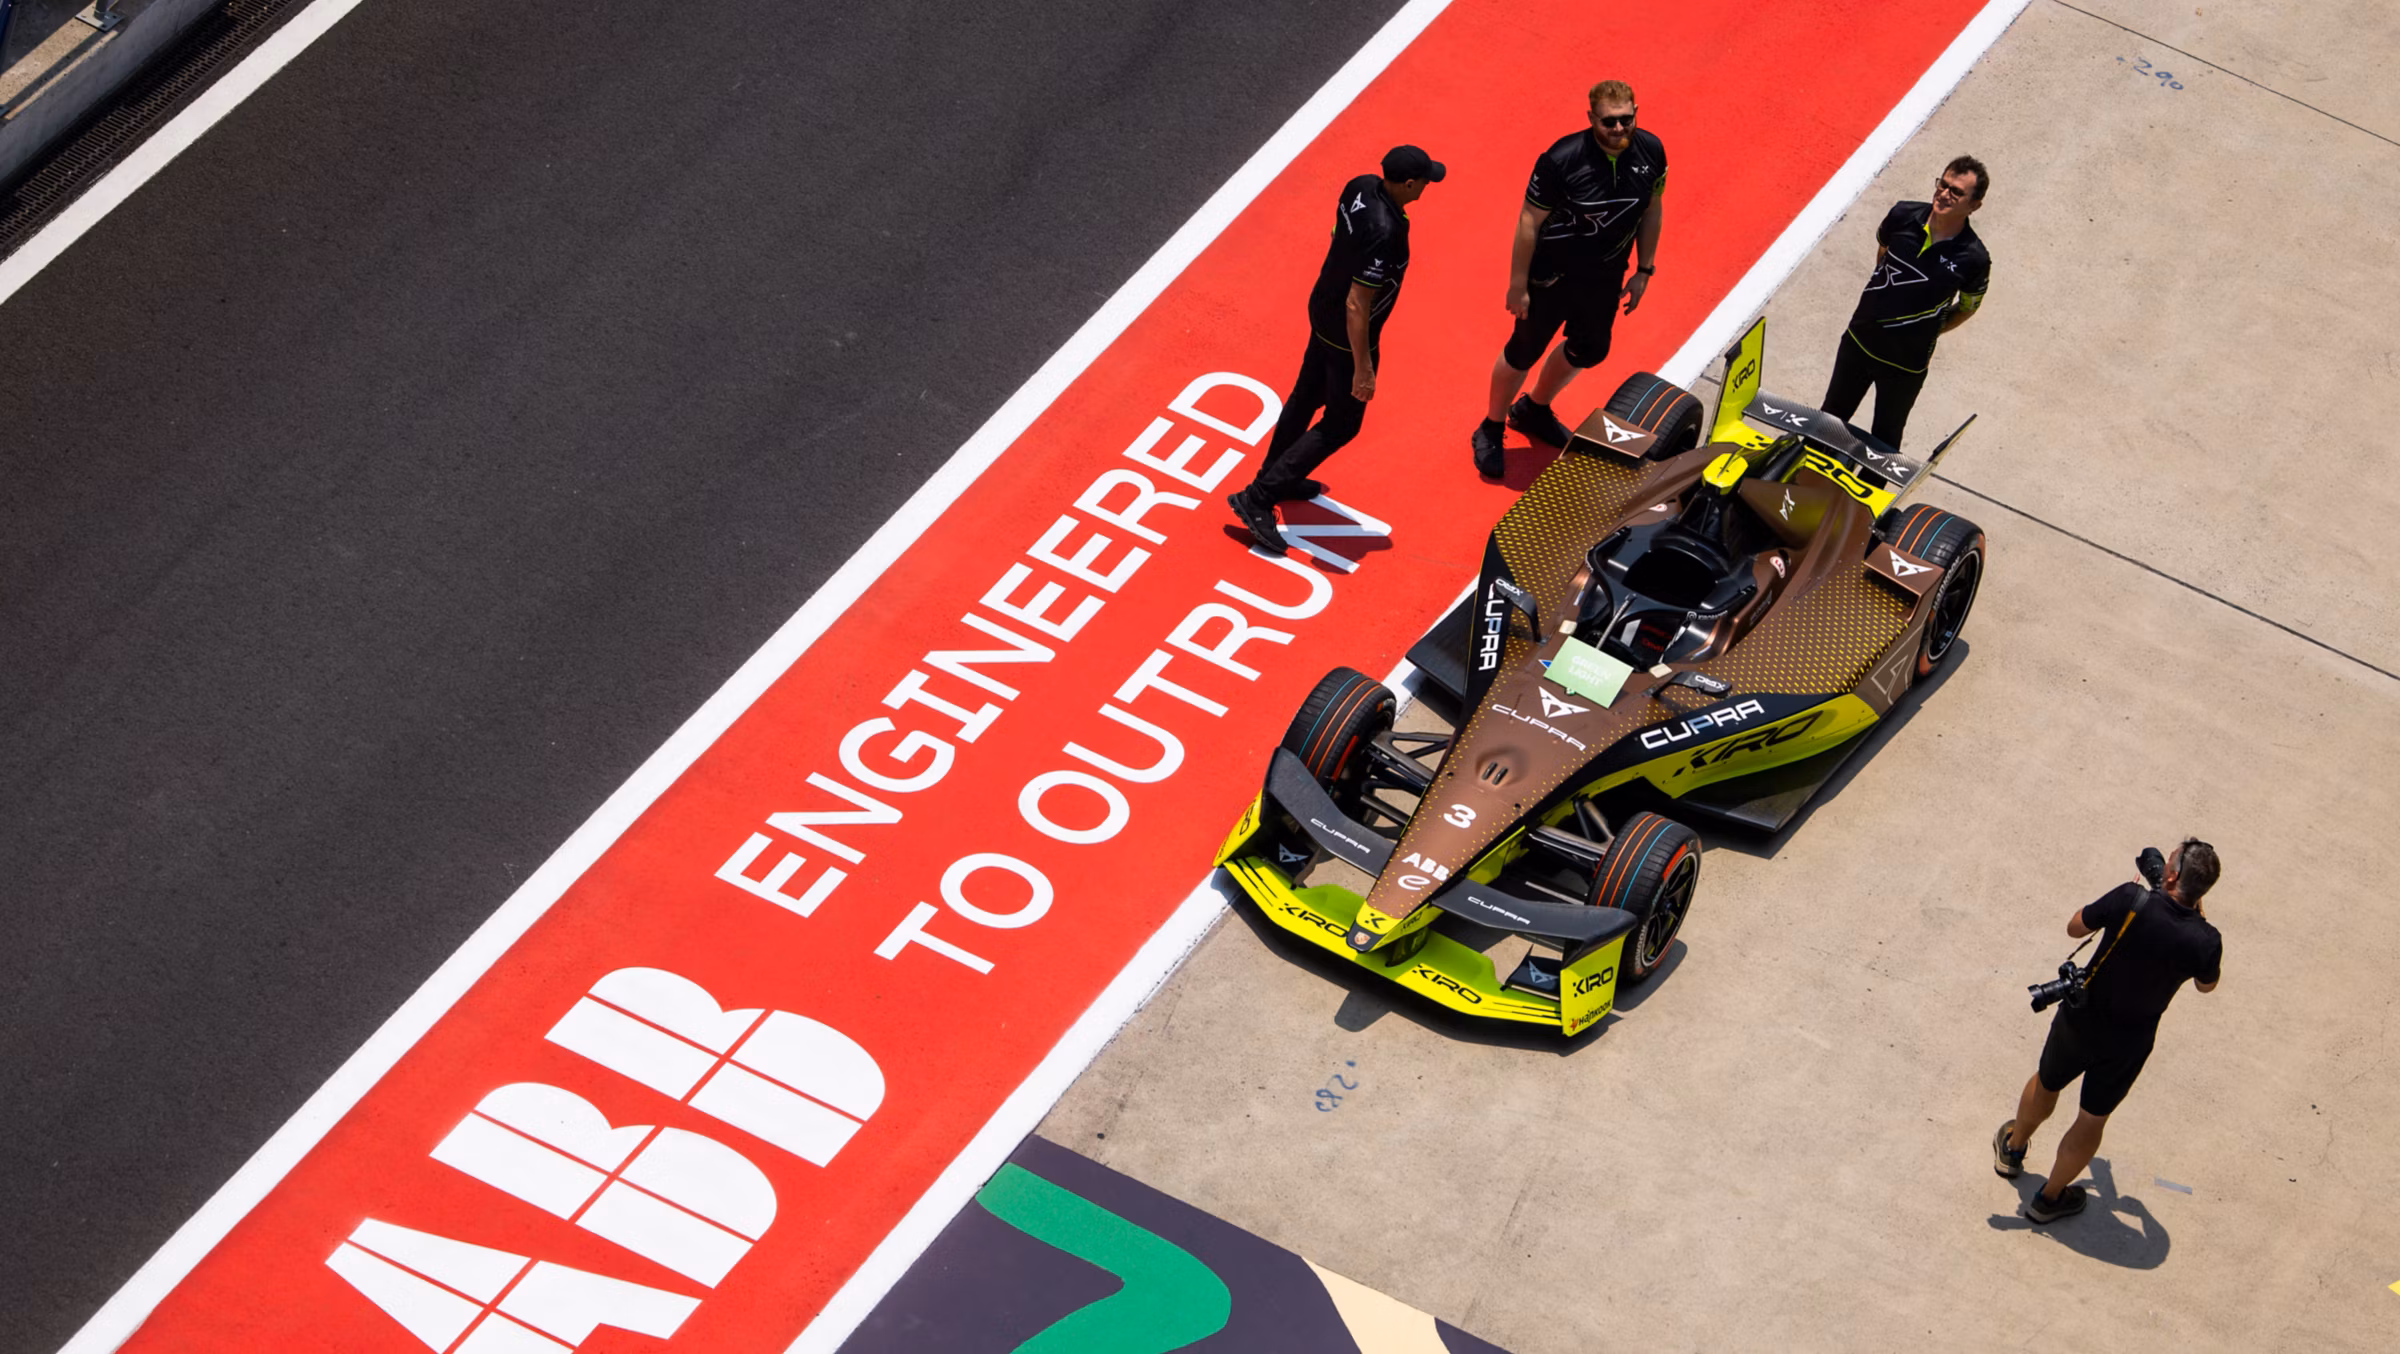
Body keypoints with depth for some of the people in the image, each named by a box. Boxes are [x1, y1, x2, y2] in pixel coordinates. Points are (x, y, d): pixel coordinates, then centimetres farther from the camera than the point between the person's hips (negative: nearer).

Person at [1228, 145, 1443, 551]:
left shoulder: (1361, 187, -13)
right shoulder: (1384, 233, -37)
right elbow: (1357, 306, -32)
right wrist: (1362, 368, -23)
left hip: (1323, 309, 8)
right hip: (1347, 336, -8)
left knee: (1307, 396, 27)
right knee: (1340, 424, 8)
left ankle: (1277, 478, 47)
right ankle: (1257, 499, 9)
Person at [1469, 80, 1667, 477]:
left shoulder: (1650, 152, -15)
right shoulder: (1562, 160, -30)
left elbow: (1652, 208, 3)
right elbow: (1529, 222, -21)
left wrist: (1644, 270, 8)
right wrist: (1518, 286, -16)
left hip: (1605, 277, 6)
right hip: (1551, 276, -6)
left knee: (1589, 350, 25)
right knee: (1523, 352, 11)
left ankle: (1533, 410, 52)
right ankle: (1490, 432, 35)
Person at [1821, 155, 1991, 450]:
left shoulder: (1973, 260, -21)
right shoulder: (1904, 216, -13)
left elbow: (1968, 306, 0)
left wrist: (1927, 333, 0)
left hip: (1907, 363, -4)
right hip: (1859, 341, 4)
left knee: (1885, 442, 13)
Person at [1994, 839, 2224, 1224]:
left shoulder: (2132, 901, -27)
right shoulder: (2206, 942, -24)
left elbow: (2075, 927, -9)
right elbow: (2206, 984, 0)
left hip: (2080, 1018, 1)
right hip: (2127, 1044, 0)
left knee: (2046, 1084, 29)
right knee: (2093, 1119, 22)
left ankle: (2012, 1148, 54)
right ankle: (2050, 1197, 37)